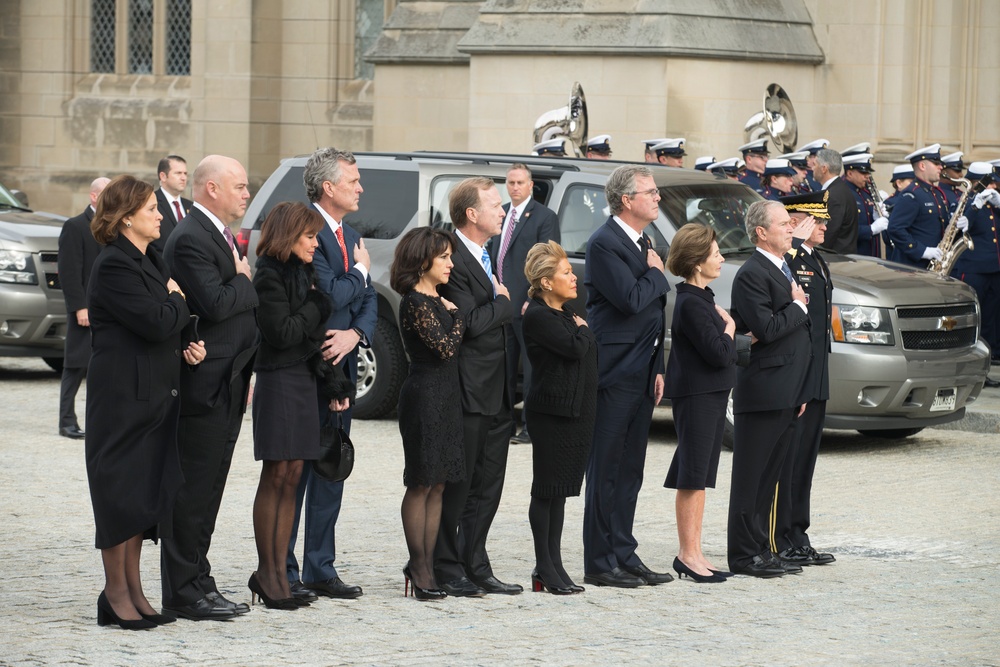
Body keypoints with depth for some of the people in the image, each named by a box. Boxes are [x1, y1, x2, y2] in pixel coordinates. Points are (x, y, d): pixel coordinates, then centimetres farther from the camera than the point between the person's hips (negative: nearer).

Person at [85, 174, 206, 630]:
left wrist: (189, 348, 1)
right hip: (124, 395, -9)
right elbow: (156, 323, -22)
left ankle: (133, 591, 15)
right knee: (121, 492, -4)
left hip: (155, 395, 9)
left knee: (146, 492, 10)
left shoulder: (148, 261, 16)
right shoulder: (114, 266, -14)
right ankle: (116, 595, 3)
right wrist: (179, 300, -3)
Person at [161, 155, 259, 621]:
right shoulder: (191, 239, -15)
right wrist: (245, 281, -8)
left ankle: (198, 583, 19)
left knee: (207, 492, 13)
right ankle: (183, 593, -2)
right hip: (204, 386, -10)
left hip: (226, 385, 10)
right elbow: (215, 304, -24)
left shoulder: (219, 235, 18)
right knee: (193, 490, -6)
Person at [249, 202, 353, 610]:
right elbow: (283, 333, -19)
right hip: (278, 380, -8)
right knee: (276, 476, -6)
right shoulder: (269, 276, -10)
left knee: (291, 477, 6)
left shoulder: (303, 273, 16)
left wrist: (335, 381, 7)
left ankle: (277, 572, 8)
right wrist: (318, 306, -7)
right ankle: (267, 572, -1)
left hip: (305, 379, 8)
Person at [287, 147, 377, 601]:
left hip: (338, 366, 9)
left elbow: (368, 301, 14)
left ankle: (321, 568, 17)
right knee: (294, 470, -4)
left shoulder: (351, 236, 15)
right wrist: (360, 270, -4)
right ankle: (281, 571, 1)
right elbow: (330, 294, -22)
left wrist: (355, 334, -6)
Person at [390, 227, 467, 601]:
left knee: (437, 485, 8)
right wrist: (457, 315, -5)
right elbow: (446, 346, -18)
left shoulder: (436, 301, 15)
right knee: (421, 483, -3)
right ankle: (420, 569, 2)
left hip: (446, 398, 9)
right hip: (424, 397, -9)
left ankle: (424, 566, 12)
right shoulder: (416, 303, -13)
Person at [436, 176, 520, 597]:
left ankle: (475, 567, 18)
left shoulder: (483, 256, 16)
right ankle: (447, 569, 5)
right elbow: (471, 322, -22)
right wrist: (503, 302, -7)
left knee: (487, 486, 12)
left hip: (495, 392, 9)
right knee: (456, 485, -1)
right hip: (467, 390, -9)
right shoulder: (452, 259, -15)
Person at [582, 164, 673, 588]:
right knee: (606, 470, -4)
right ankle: (600, 564, -1)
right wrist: (657, 274, -5)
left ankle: (624, 555, 17)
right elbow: (631, 300, -24)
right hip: (614, 373, -9)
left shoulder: (641, 242, 16)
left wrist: (657, 368, 18)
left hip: (640, 373, 9)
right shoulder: (605, 243, -13)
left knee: (629, 471, 12)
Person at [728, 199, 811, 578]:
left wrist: (798, 392, 20)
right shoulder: (752, 274, -12)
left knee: (769, 476, 13)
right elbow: (767, 329, -23)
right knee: (751, 477, -4)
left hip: (785, 397, 9)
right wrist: (798, 306, -8)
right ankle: (744, 554, -1)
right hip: (762, 393, -9)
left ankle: (761, 551, 18)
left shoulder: (784, 271, 18)